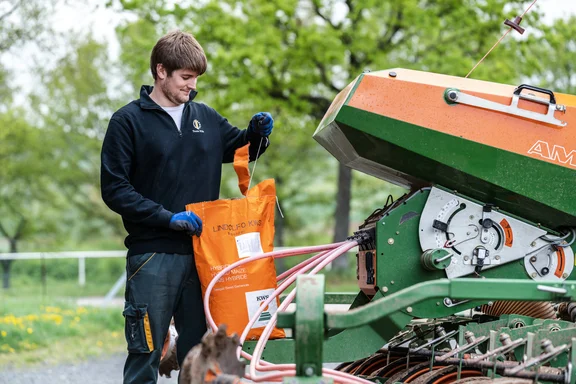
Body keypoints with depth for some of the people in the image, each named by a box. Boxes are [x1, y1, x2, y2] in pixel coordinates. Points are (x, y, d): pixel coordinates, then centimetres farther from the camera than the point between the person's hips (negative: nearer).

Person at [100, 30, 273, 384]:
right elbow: (114, 189, -8)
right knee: (145, 354, -2)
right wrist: (167, 217, -16)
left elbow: (238, 150, 26)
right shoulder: (128, 121, -3)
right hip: (152, 257, -4)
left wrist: (258, 134, 3)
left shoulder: (205, 117, 10)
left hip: (200, 252, 5)